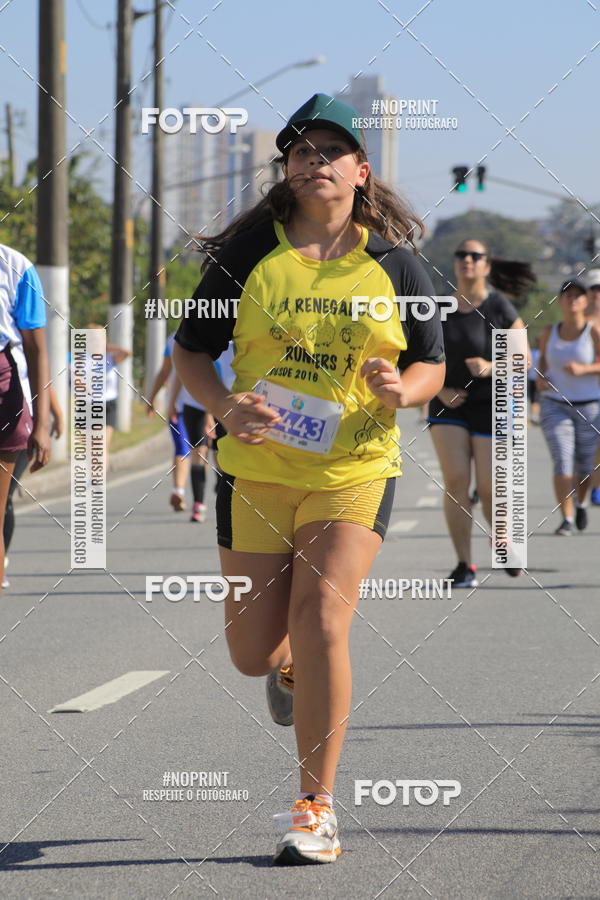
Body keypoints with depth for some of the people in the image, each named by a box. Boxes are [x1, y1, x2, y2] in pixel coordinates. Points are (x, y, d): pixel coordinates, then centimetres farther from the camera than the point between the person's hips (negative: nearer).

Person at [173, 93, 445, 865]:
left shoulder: (393, 264, 1)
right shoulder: (247, 251, -2)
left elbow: (432, 364, 10)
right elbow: (191, 350, 3)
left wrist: (401, 390, -14)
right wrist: (226, 408, -16)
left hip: (356, 472, -1)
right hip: (256, 472, 1)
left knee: (321, 627, -16)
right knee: (252, 652, 6)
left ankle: (316, 808, -4)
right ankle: (289, 664, 47)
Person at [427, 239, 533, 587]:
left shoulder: (500, 309, -8)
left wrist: (491, 368, -22)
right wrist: (440, 390, -6)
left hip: (489, 405, -2)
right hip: (449, 404, 2)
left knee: (488, 488, -5)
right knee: (456, 480, -11)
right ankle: (465, 565, -6)